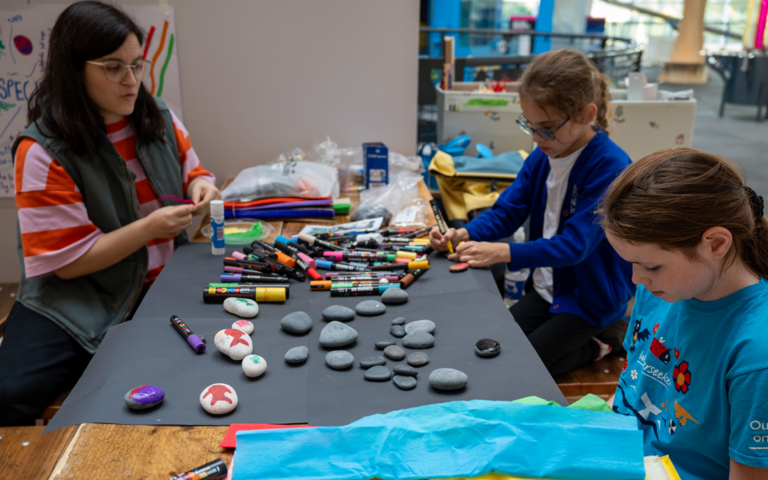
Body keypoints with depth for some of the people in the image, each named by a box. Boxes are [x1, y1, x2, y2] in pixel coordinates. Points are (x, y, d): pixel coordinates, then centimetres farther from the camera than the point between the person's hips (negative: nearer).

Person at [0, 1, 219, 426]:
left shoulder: (159, 118, 4)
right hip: (80, 299, -4)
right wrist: (149, 228, -22)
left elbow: (191, 171, 19)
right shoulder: (43, 152, -13)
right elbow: (67, 262, -12)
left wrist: (199, 187, -6)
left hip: (166, 282, 5)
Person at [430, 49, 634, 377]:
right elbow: (506, 211, 2)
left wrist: (503, 252, -35)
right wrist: (464, 234, -18)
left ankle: (591, 351, 11)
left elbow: (575, 243, -28)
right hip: (546, 288, 7)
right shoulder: (542, 156, -2)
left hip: (592, 298, -7)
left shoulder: (611, 166, -25)